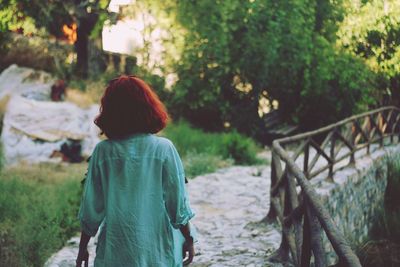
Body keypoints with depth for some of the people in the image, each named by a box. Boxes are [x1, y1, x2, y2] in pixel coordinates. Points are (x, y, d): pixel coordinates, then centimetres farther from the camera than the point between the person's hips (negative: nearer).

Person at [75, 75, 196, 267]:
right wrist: (188, 238, 10)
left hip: (115, 251, 1)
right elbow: (178, 203, -4)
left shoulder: (103, 152, -5)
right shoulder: (163, 149, -8)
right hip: (158, 250, -1)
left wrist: (83, 247, 11)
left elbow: (91, 208, 0)